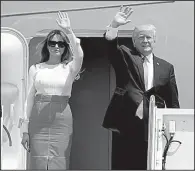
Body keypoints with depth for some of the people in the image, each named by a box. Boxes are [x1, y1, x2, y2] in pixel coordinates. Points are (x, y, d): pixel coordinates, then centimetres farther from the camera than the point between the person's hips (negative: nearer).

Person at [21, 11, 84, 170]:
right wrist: (25, 129, 3)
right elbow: (30, 98, 7)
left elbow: (79, 55, -20)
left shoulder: (69, 68, 4)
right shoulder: (35, 68, 8)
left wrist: (69, 31, -30)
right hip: (38, 121, 1)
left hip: (62, 120, -1)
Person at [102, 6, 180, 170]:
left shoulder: (166, 67, 12)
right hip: (125, 125, -2)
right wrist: (114, 25, -30)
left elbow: (173, 102, 11)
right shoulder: (126, 56, 8)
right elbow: (111, 46, -13)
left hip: (153, 127, 2)